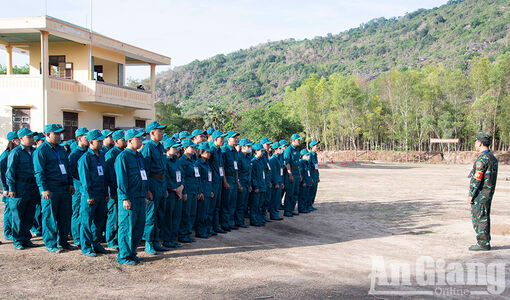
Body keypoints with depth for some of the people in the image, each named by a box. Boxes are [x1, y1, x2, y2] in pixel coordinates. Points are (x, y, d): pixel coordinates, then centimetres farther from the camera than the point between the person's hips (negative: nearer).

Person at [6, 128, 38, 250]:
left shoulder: (35, 152, 12)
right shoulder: (15, 153, -6)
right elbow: (10, 171, -8)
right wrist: (11, 188, -12)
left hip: (33, 187, 6)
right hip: (20, 187, -6)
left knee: (29, 215, 10)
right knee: (18, 216, 1)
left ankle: (26, 238, 20)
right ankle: (17, 241, 8)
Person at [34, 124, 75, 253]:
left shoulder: (61, 149, 16)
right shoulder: (41, 151, -6)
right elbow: (39, 172, -11)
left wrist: (70, 183, 14)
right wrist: (44, 189, -17)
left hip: (64, 189, 7)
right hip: (51, 190, -7)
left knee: (65, 216, 10)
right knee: (50, 218, 1)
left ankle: (62, 241, 21)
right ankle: (51, 244, 10)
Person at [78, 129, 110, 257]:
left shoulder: (101, 156, 13)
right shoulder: (85, 158, -10)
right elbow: (85, 178, -13)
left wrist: (106, 193, 14)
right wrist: (89, 196, -16)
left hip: (101, 195, 7)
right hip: (90, 196, -7)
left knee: (99, 221, 13)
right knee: (87, 222, 1)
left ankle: (96, 245, 23)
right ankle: (86, 248, 8)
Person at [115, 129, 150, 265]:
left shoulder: (138, 156, 16)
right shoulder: (123, 157, -10)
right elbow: (121, 179, -15)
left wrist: (145, 194, 20)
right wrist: (125, 198, -19)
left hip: (140, 198, 8)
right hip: (129, 199, -8)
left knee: (139, 226, 11)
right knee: (127, 227, -2)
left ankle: (132, 252, 23)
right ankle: (124, 256, 7)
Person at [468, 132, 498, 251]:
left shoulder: (483, 158, -18)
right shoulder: (492, 157, 13)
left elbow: (477, 178, -20)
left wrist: (471, 195, -16)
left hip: (480, 194, -10)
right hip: (489, 193, 10)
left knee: (479, 219, -4)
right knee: (484, 218, 15)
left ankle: (483, 243, -1)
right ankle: (485, 242, 20)